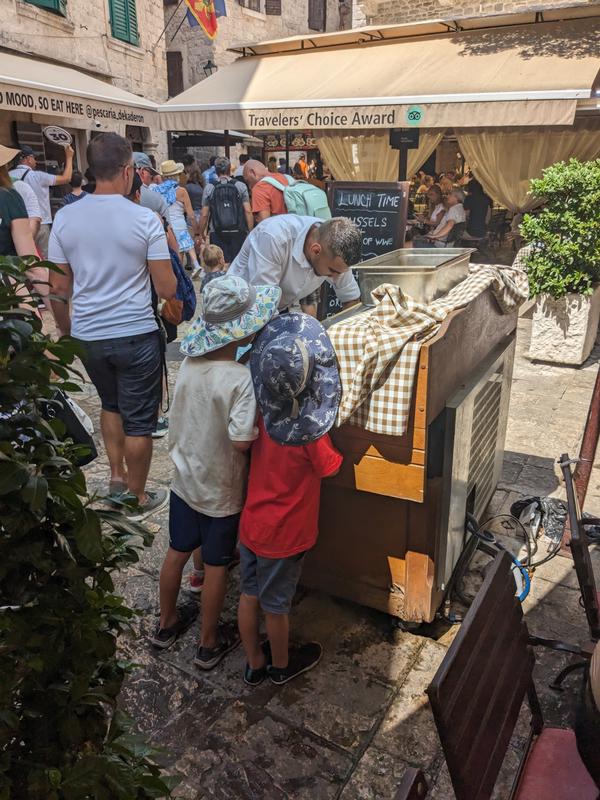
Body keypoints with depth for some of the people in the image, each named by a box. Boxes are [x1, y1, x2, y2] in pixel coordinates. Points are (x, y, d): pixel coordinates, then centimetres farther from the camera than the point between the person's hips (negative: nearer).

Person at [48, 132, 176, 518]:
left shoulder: (65, 217, -1)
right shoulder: (145, 219, -12)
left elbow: (58, 289, 3)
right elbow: (167, 289, -10)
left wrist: (67, 332, 18)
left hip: (87, 336, 4)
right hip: (137, 335, -4)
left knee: (111, 404, 27)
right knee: (139, 420, 9)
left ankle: (117, 479, 32)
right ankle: (137, 498, 23)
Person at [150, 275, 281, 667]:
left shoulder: (189, 363, -8)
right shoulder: (242, 379, -27)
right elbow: (241, 441, -31)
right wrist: (261, 422, -14)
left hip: (184, 479, 6)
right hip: (222, 491, -5)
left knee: (177, 552, 23)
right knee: (216, 566, 14)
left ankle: (167, 623, 45)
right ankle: (209, 643, 33)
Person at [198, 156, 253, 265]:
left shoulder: (209, 188, 0)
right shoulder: (241, 186, 0)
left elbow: (204, 215, 1)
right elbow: (248, 211, -4)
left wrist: (201, 234, 11)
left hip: (217, 234, 0)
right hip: (238, 233, 0)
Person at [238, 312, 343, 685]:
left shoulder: (261, 413, -14)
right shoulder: (310, 433, -29)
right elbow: (332, 467, -12)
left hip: (251, 524, 5)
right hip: (284, 534, -5)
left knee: (250, 595, 20)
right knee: (276, 604, 16)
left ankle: (254, 663, 42)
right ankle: (282, 665, 41)